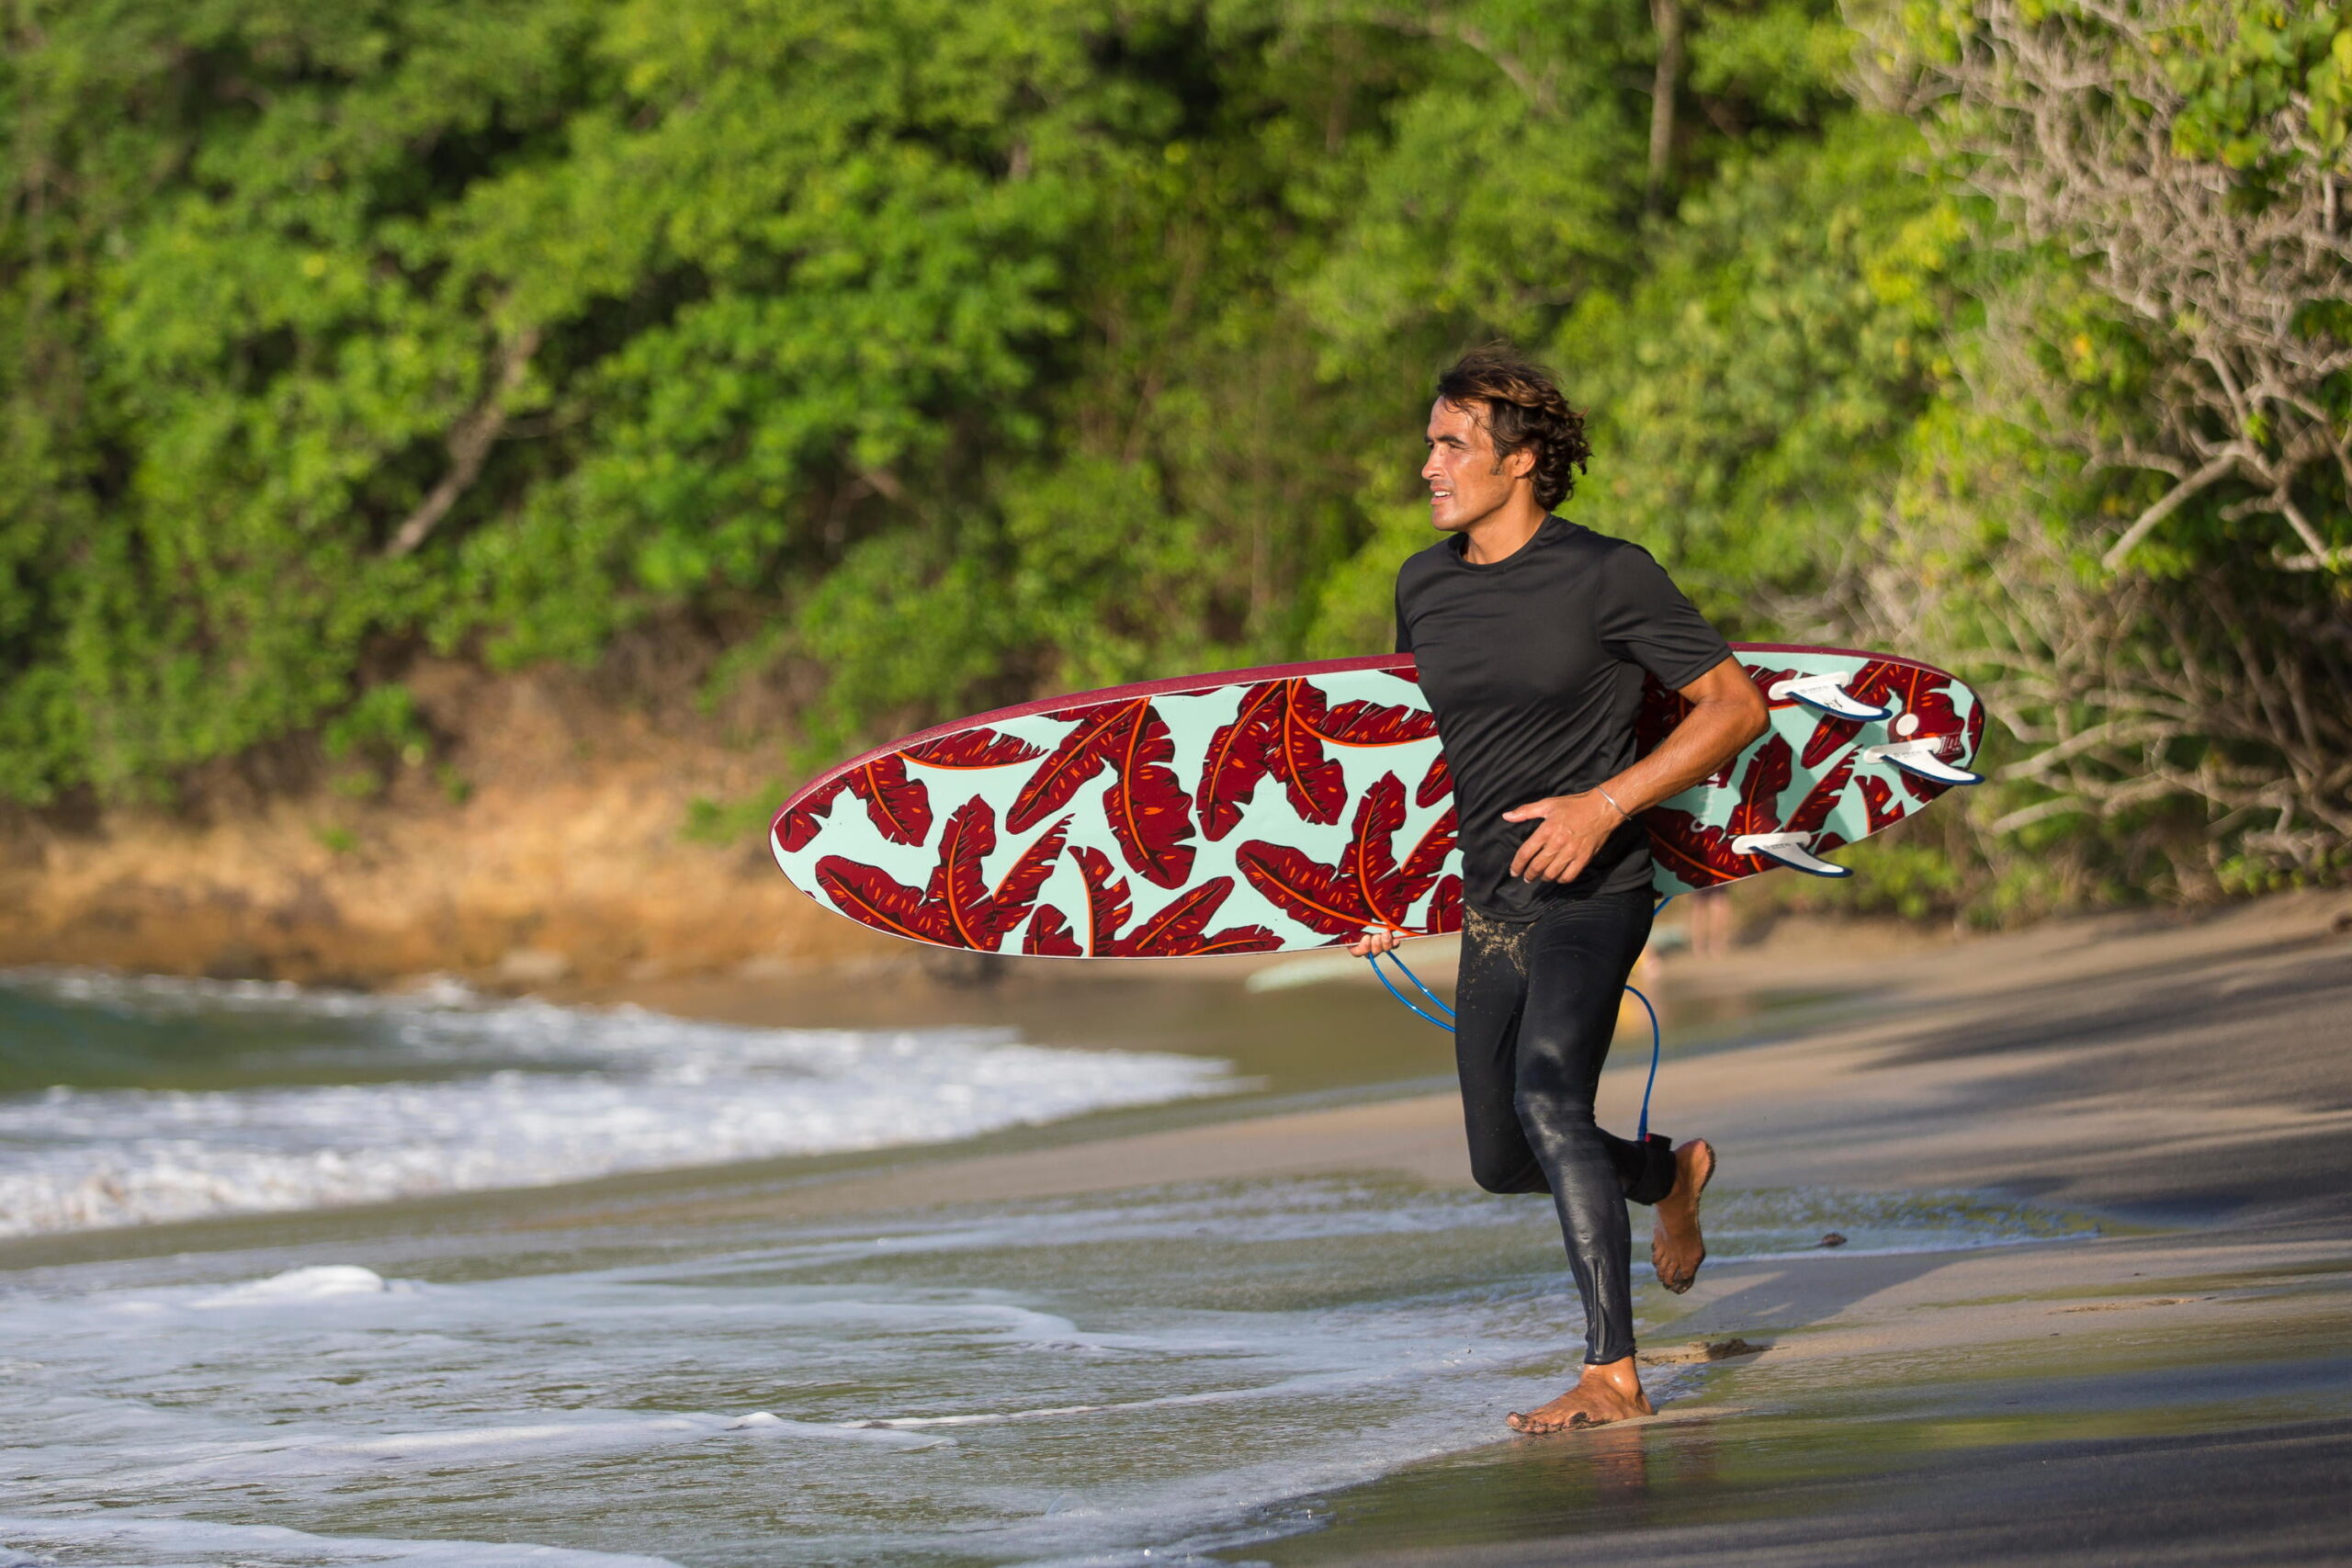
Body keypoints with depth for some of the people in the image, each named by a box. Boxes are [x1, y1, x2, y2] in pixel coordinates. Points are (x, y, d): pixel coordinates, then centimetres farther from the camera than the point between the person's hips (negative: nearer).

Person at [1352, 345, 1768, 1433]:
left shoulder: (1606, 577, -12)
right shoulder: (1424, 586, 7)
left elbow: (1736, 707, -9)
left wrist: (1605, 803, -18)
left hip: (1592, 890, -7)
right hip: (1491, 896, 7)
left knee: (1546, 1094, -28)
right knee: (1501, 1165, 11)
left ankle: (1612, 1375, -27)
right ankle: (1672, 1171, 43)